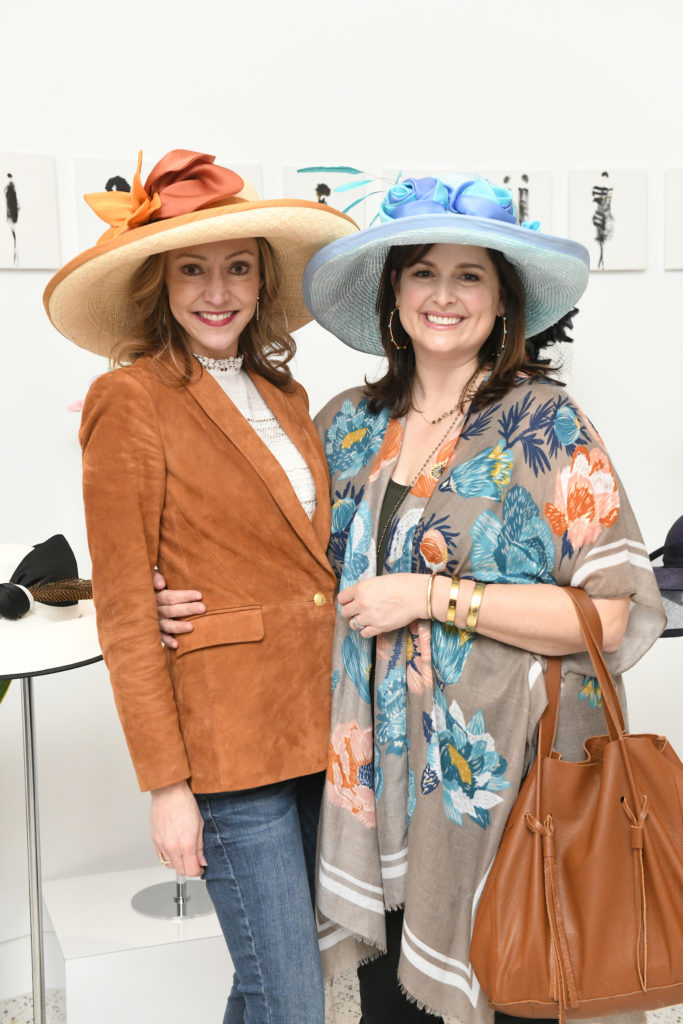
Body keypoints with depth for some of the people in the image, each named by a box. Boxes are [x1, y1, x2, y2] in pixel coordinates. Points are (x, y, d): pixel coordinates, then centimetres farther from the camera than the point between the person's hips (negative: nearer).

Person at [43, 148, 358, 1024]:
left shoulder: (283, 394, 11)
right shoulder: (130, 401, -10)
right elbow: (124, 612, -11)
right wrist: (165, 781, -12)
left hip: (318, 723, 7)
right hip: (228, 743, -6)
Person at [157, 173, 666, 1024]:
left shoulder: (544, 423, -9)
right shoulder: (351, 423, 5)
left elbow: (608, 614, -15)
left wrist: (431, 596, -18)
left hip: (500, 769, -4)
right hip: (377, 763, 4)